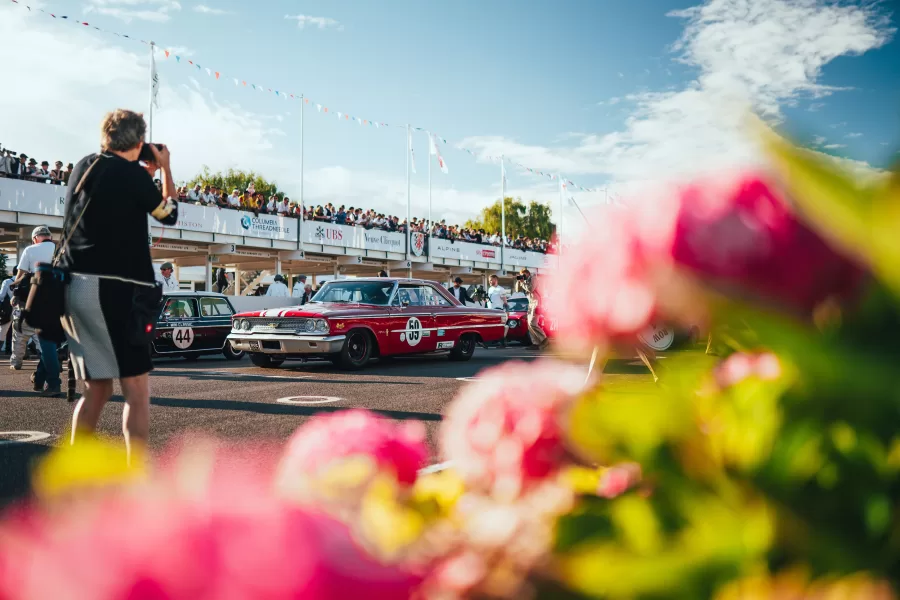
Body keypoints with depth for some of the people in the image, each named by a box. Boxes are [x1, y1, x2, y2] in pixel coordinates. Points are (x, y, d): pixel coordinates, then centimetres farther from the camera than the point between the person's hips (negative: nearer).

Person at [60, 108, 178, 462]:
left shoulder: (84, 167, 13)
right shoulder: (132, 173, -7)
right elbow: (169, 215, 9)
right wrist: (165, 169, 20)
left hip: (74, 286, 8)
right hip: (114, 288, -7)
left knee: (97, 388, 17)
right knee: (137, 391, -2)